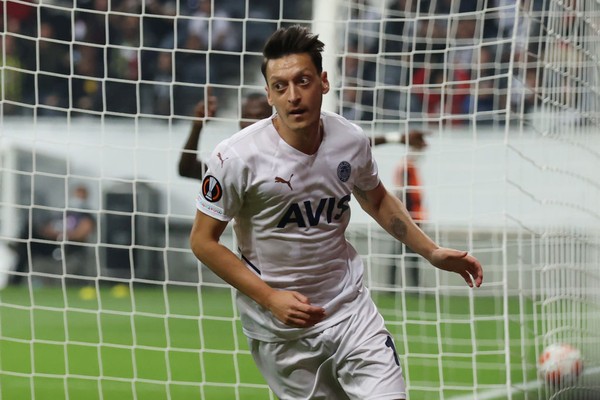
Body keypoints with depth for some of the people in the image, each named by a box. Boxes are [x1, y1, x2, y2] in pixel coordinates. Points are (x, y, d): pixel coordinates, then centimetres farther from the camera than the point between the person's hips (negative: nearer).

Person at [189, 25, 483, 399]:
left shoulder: (352, 140, -4)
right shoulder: (237, 157, -17)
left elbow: (377, 200, 17)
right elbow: (203, 240, -9)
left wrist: (433, 253, 11)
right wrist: (269, 298, -17)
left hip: (351, 309, 3)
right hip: (281, 332, -3)